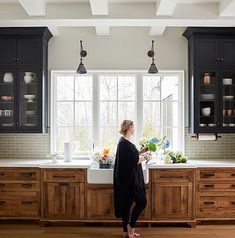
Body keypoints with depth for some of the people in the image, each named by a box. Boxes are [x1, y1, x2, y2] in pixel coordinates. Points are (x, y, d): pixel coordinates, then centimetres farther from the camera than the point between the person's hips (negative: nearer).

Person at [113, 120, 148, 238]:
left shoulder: (124, 142, 11)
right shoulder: (125, 143, -19)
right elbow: (134, 161, -21)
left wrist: (141, 153, 17)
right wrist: (142, 158, -3)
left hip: (129, 179, 10)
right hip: (130, 179, -10)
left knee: (127, 203, 13)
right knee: (142, 202, 1)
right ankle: (130, 226, 9)